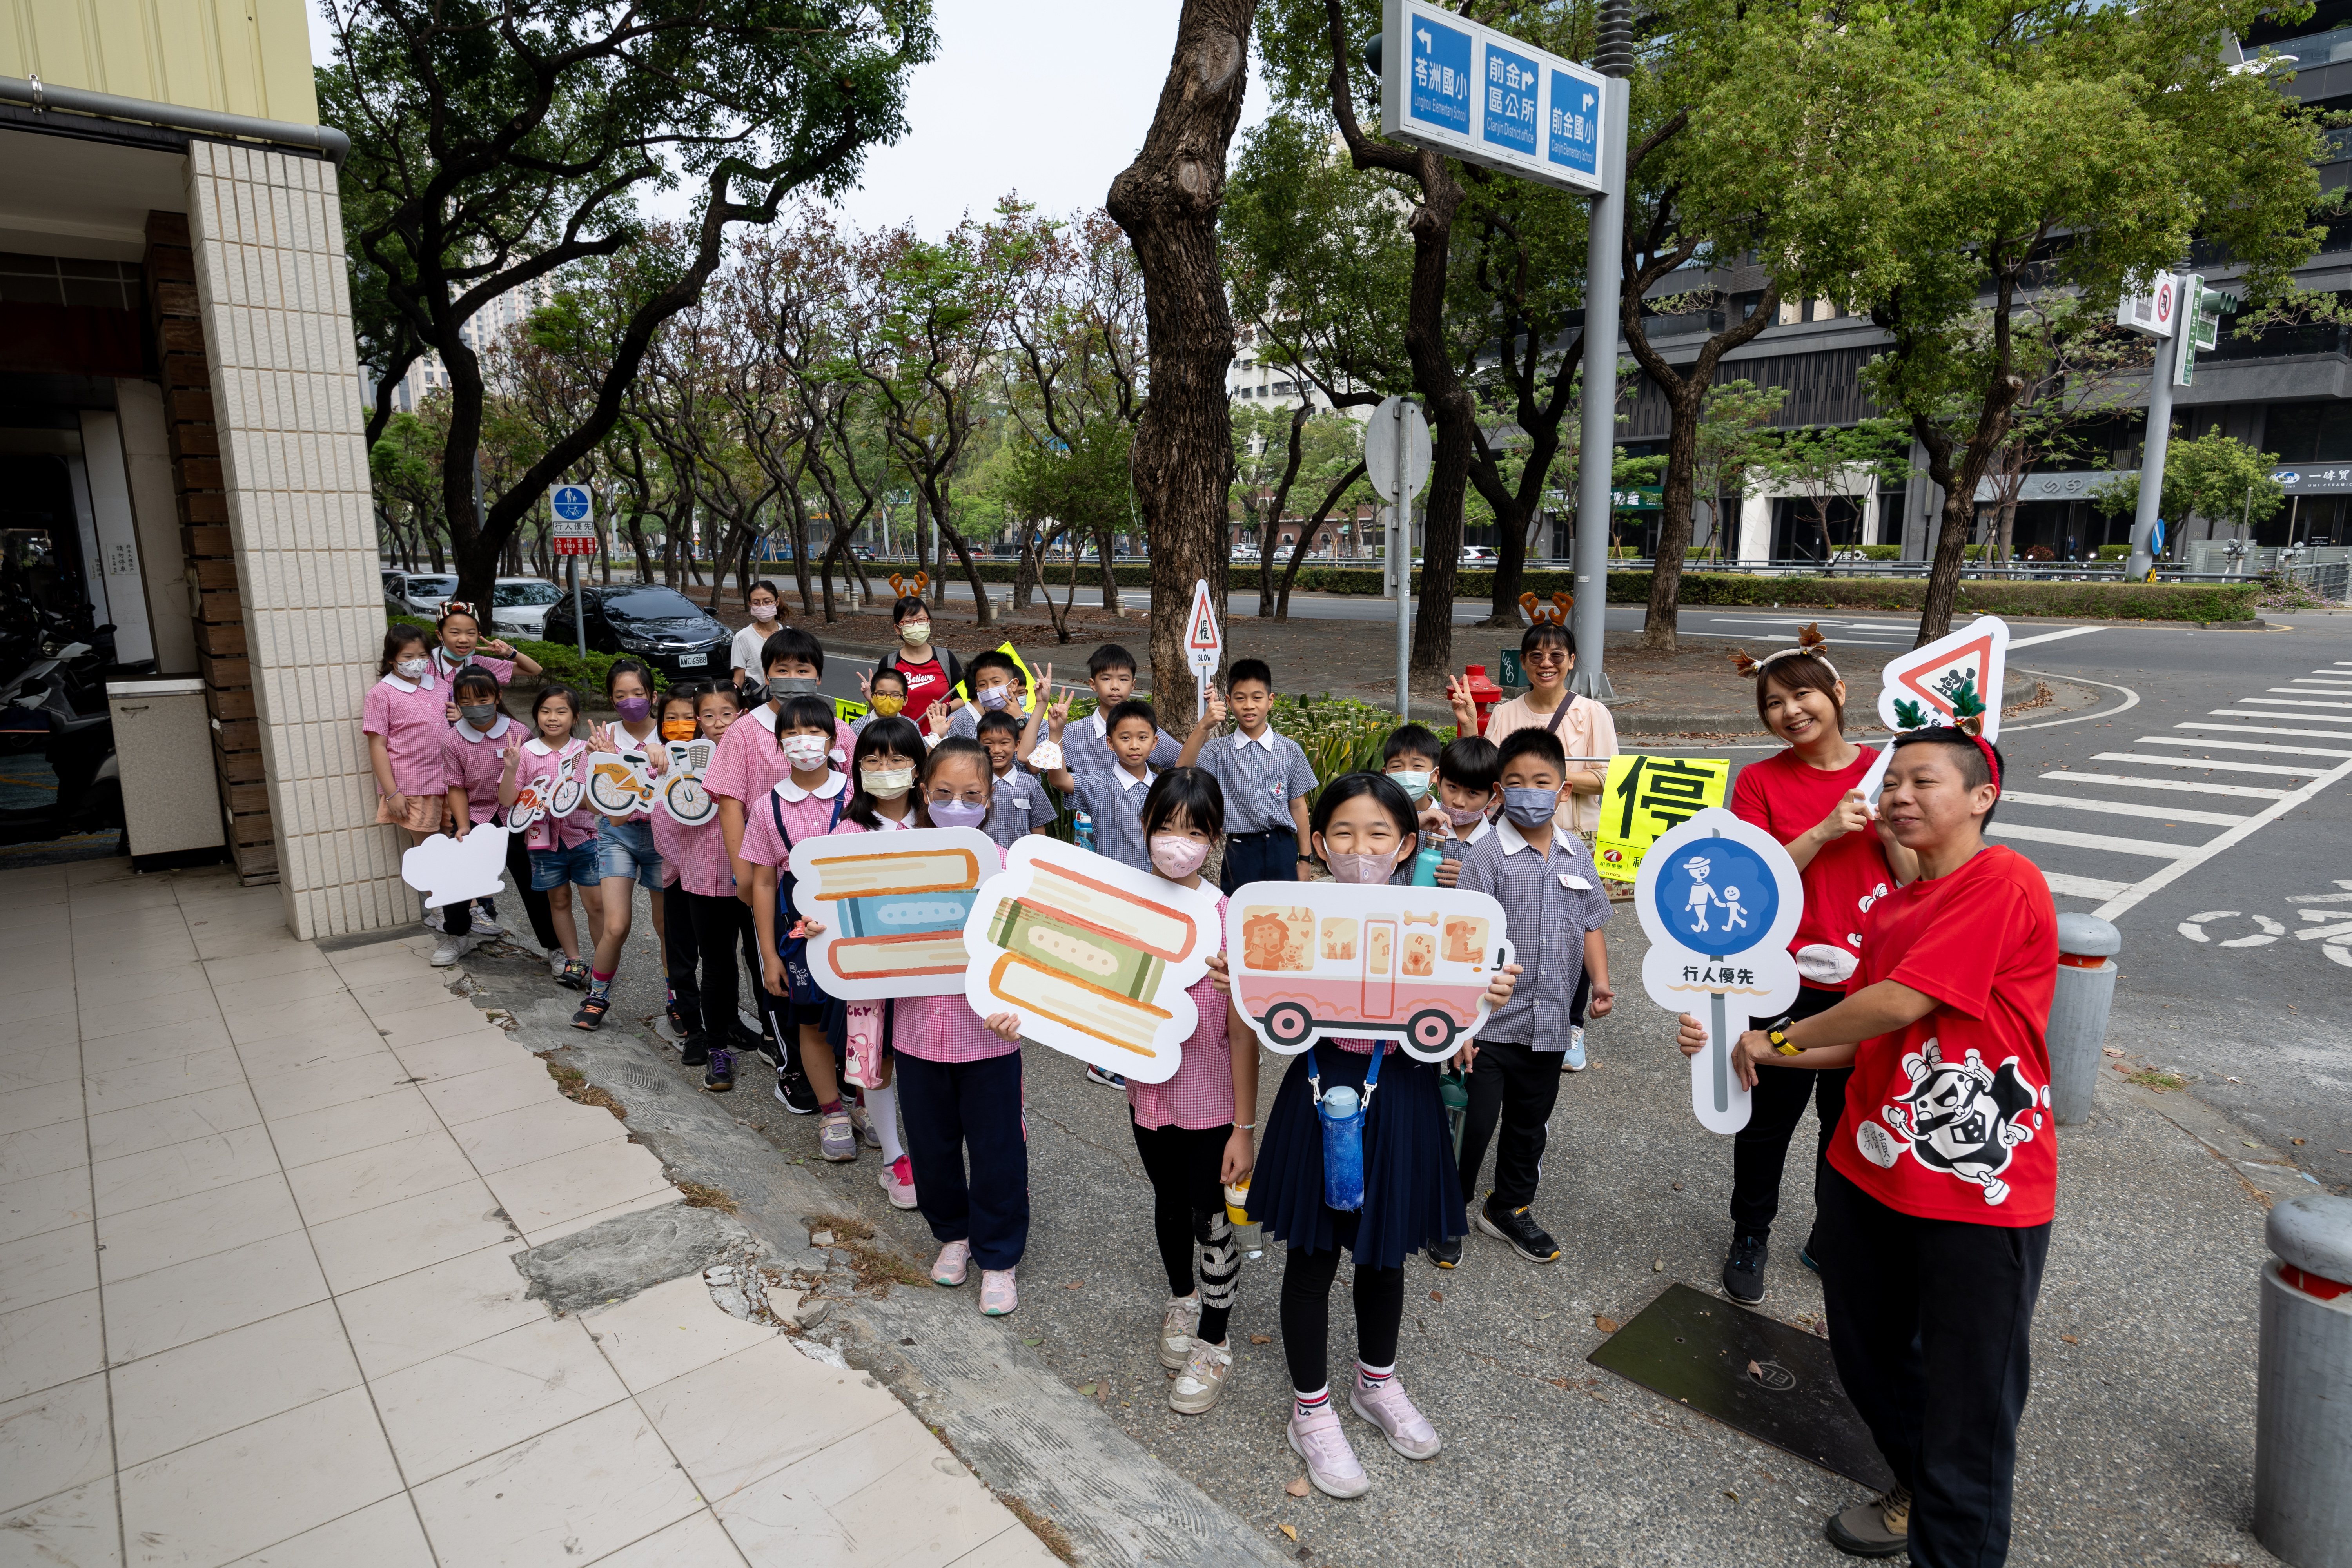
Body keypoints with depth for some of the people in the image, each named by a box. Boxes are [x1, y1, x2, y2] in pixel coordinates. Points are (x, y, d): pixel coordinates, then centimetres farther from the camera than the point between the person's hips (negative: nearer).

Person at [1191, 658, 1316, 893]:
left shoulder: (1289, 750, 4)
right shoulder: (1218, 751, 1)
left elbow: (1298, 806, 7)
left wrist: (1304, 858, 8)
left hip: (1281, 849, 1)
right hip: (1239, 851, -1)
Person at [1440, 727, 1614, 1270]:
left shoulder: (1578, 855, 5)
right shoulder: (1487, 855, -13)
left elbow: (1591, 924, 14)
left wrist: (1600, 982, 0)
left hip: (1550, 1022, 5)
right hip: (1493, 1022, -5)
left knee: (1531, 1122, 19)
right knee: (1474, 1123, 3)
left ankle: (1510, 1209, 39)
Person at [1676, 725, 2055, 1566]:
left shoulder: (2003, 881, -15)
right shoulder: (1890, 910, 11)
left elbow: (1901, 1003, -21)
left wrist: (1779, 1039, -7)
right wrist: (1736, 1045, 5)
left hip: (1981, 1191, -8)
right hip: (1870, 1172, 8)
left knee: (1966, 1401, 5)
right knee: (1867, 1356, 22)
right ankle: (1918, 1497, 47)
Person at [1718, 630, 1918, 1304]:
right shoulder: (1759, 781, -5)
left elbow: (1917, 880, 1)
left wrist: (1888, 825, -16)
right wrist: (1826, 830, -22)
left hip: (1870, 982, 2)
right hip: (1788, 982, -2)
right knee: (1770, 1115, 10)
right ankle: (1750, 1236, 30)